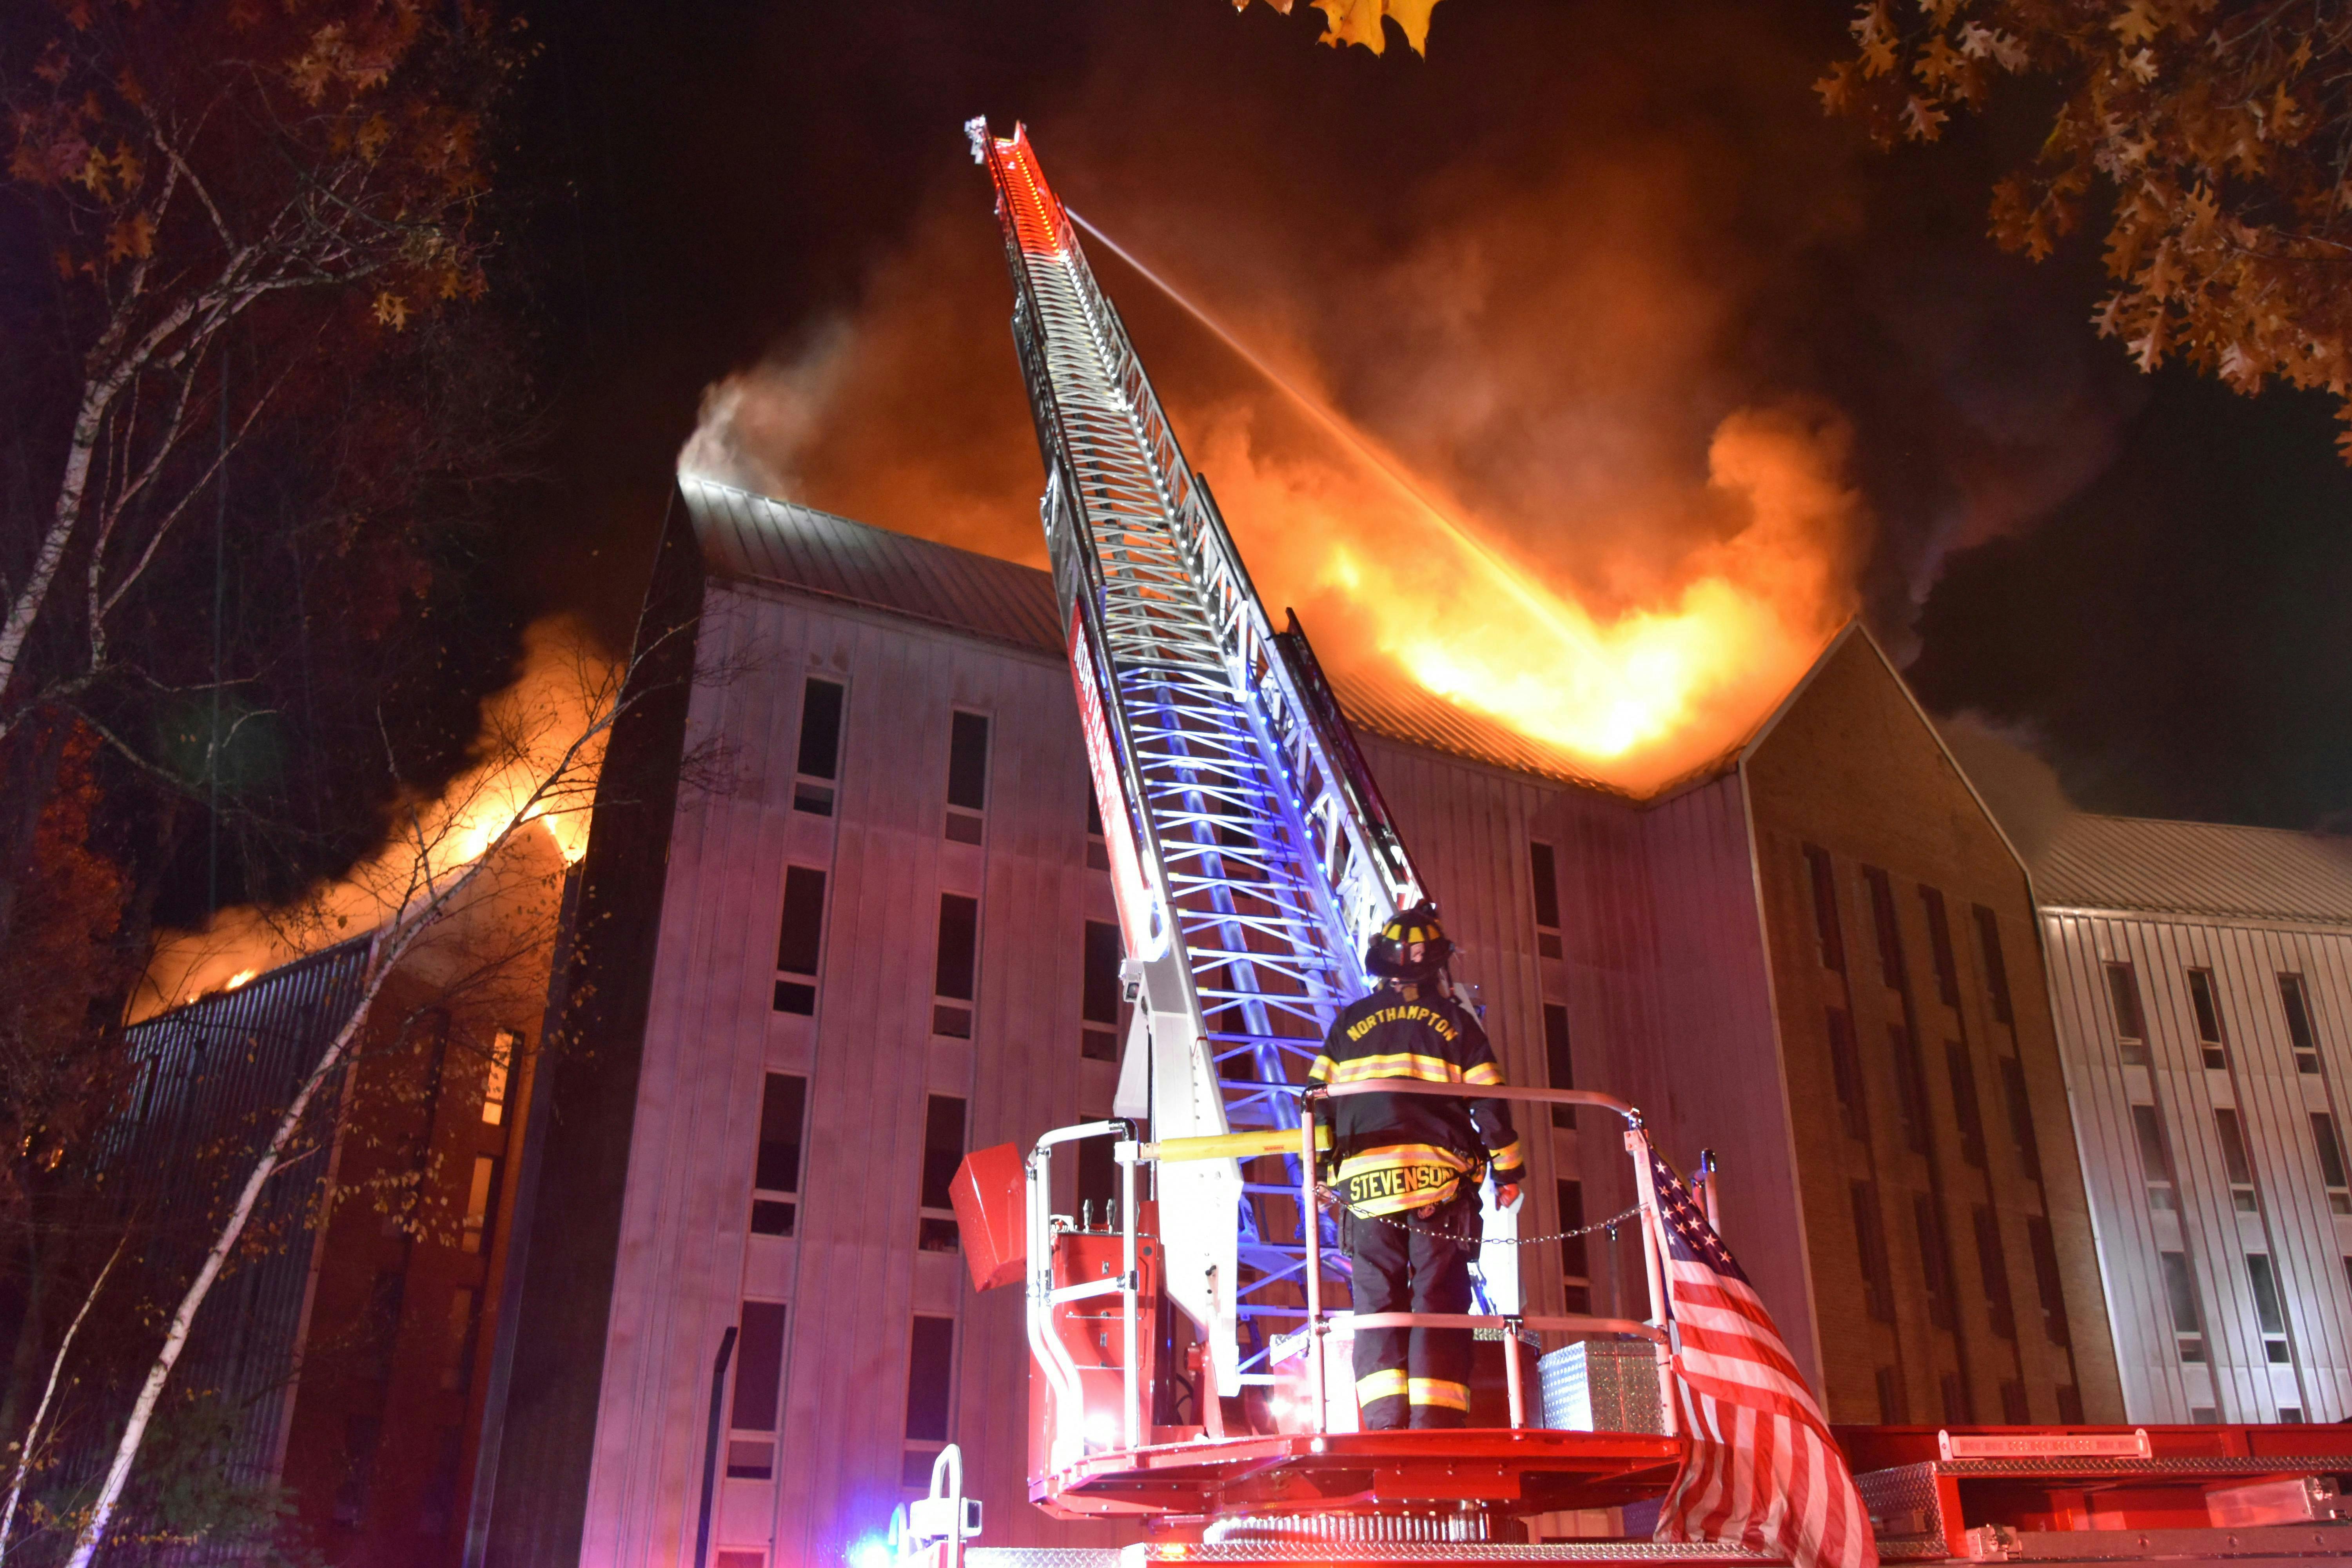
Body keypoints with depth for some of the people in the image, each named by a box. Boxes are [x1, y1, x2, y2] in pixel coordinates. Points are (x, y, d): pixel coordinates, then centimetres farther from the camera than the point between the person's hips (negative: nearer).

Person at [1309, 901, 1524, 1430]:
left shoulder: (1349, 1023, 11)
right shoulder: (1455, 1022, 7)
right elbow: (1489, 1103, 6)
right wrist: (1508, 1171, 14)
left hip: (1367, 1183, 1)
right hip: (1441, 1183, -1)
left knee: (1378, 1304, 4)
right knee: (1439, 1304, 0)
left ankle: (1384, 1421, -7)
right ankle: (1436, 1425, -7)